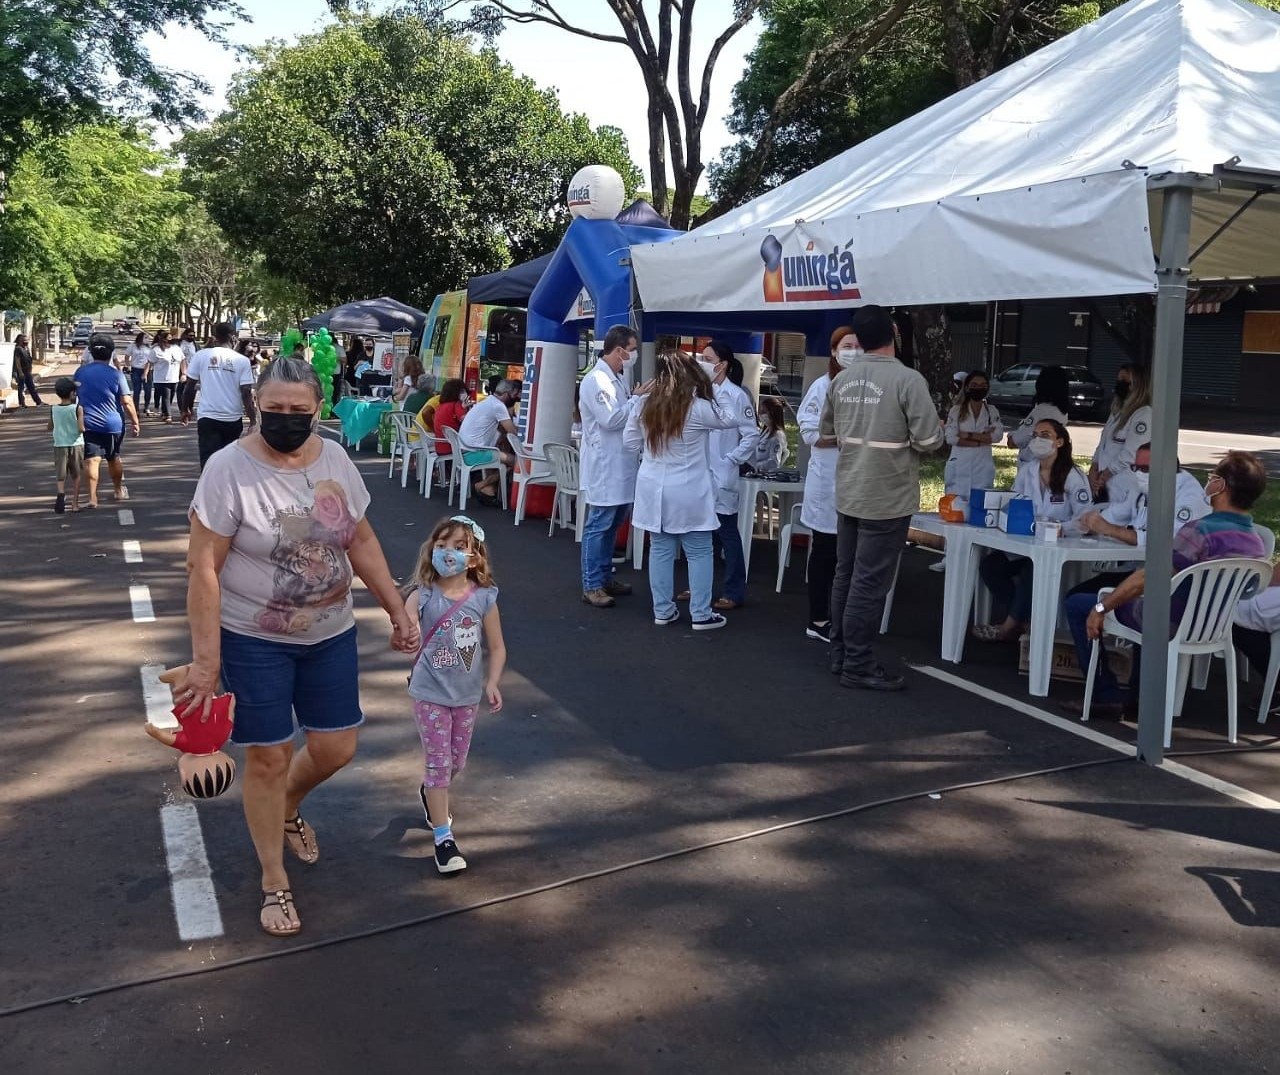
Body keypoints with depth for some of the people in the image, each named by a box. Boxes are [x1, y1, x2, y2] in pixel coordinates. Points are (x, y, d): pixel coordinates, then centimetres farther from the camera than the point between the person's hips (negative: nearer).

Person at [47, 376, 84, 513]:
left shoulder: (53, 409, -1)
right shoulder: (77, 408, -11)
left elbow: (49, 428, 7)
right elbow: (81, 428, -17)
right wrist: (85, 429, 4)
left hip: (59, 445, 2)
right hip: (76, 444, -2)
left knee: (61, 476, 5)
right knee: (76, 475, 12)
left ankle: (61, 493, -25)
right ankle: (75, 503, 13)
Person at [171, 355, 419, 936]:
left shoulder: (334, 459, -2)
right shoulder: (229, 468, -17)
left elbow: (361, 542, 7)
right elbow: (203, 568, -17)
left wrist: (398, 610, 4)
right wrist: (205, 658, -20)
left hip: (331, 635, 5)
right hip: (254, 642, -4)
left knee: (335, 748, 10)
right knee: (269, 757, 4)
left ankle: (287, 809, 44)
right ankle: (274, 883, 25)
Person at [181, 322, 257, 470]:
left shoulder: (201, 355, -1)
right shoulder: (242, 360, -3)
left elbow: (190, 386, 2)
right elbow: (246, 393, -6)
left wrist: (185, 410, 17)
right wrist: (253, 420, 0)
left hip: (208, 418, -1)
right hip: (233, 419, 1)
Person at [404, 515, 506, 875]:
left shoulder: (484, 598, -8)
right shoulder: (422, 597, -12)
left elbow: (497, 648, -1)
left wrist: (492, 682, -13)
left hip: (467, 695, 3)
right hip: (431, 694, -3)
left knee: (456, 760, 18)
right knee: (438, 761, -1)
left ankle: (431, 795, 50)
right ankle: (443, 836, 9)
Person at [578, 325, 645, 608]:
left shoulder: (617, 379, 14)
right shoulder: (596, 380, -15)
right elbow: (612, 419, -22)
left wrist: (639, 399, 4)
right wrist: (638, 398, -11)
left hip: (620, 464, 10)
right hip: (604, 466, -10)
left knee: (613, 524, 16)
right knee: (598, 526, -4)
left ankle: (604, 577, 26)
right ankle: (591, 585, 2)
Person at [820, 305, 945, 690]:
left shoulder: (842, 379, 3)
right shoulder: (907, 379, -16)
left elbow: (825, 431, 16)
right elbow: (929, 440, -17)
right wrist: (902, 438, 4)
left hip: (848, 493, 6)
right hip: (887, 497, -6)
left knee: (845, 575, 15)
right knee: (869, 583, -1)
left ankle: (840, 654, 25)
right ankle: (858, 665, 6)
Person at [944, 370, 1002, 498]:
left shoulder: (992, 411, 8)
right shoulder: (956, 411, 2)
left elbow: (996, 436, -6)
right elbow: (951, 438, -10)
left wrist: (967, 435, -11)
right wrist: (982, 440, -11)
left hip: (983, 467, 1)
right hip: (960, 467, -1)